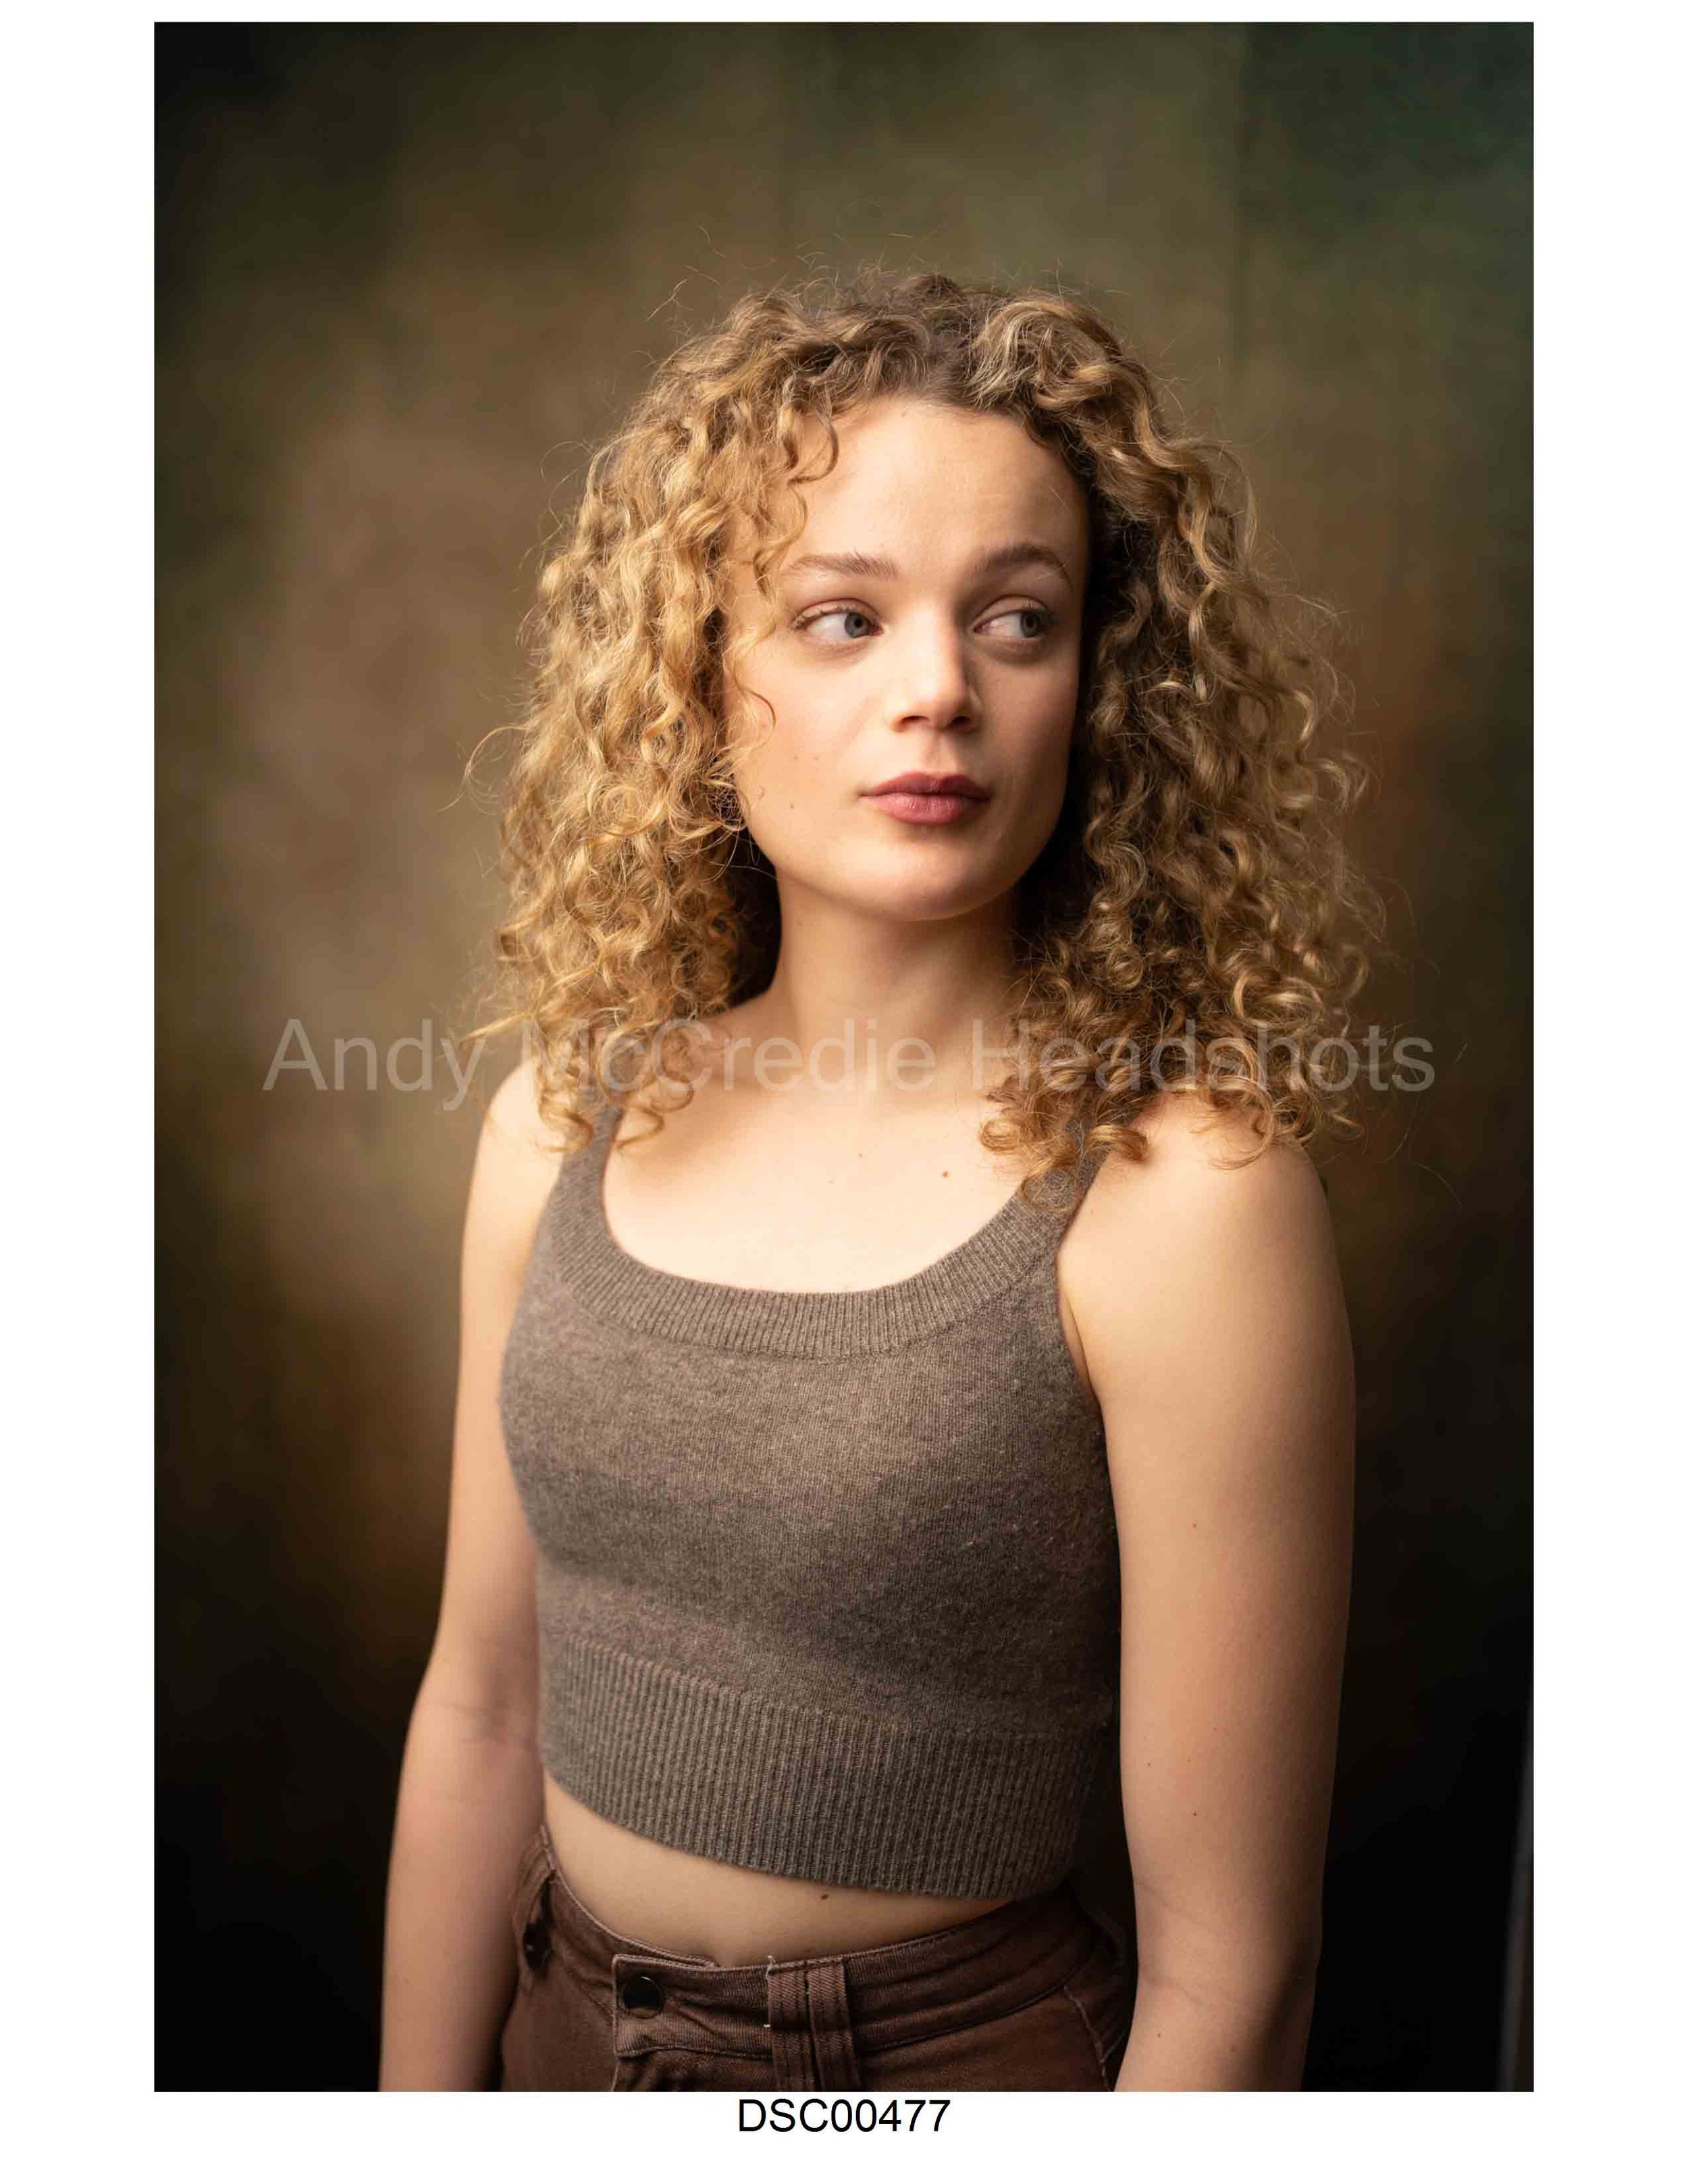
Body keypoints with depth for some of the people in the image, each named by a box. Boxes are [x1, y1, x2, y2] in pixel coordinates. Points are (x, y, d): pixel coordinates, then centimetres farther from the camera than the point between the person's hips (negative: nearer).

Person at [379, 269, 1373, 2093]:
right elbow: (481, 1708, -2)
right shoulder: (565, 1119, -8)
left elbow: (1227, 1960, -17)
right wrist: (417, 2105, 1)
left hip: (956, 2050, -3)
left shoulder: (1176, 1197, -22)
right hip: (557, 2029, 4)